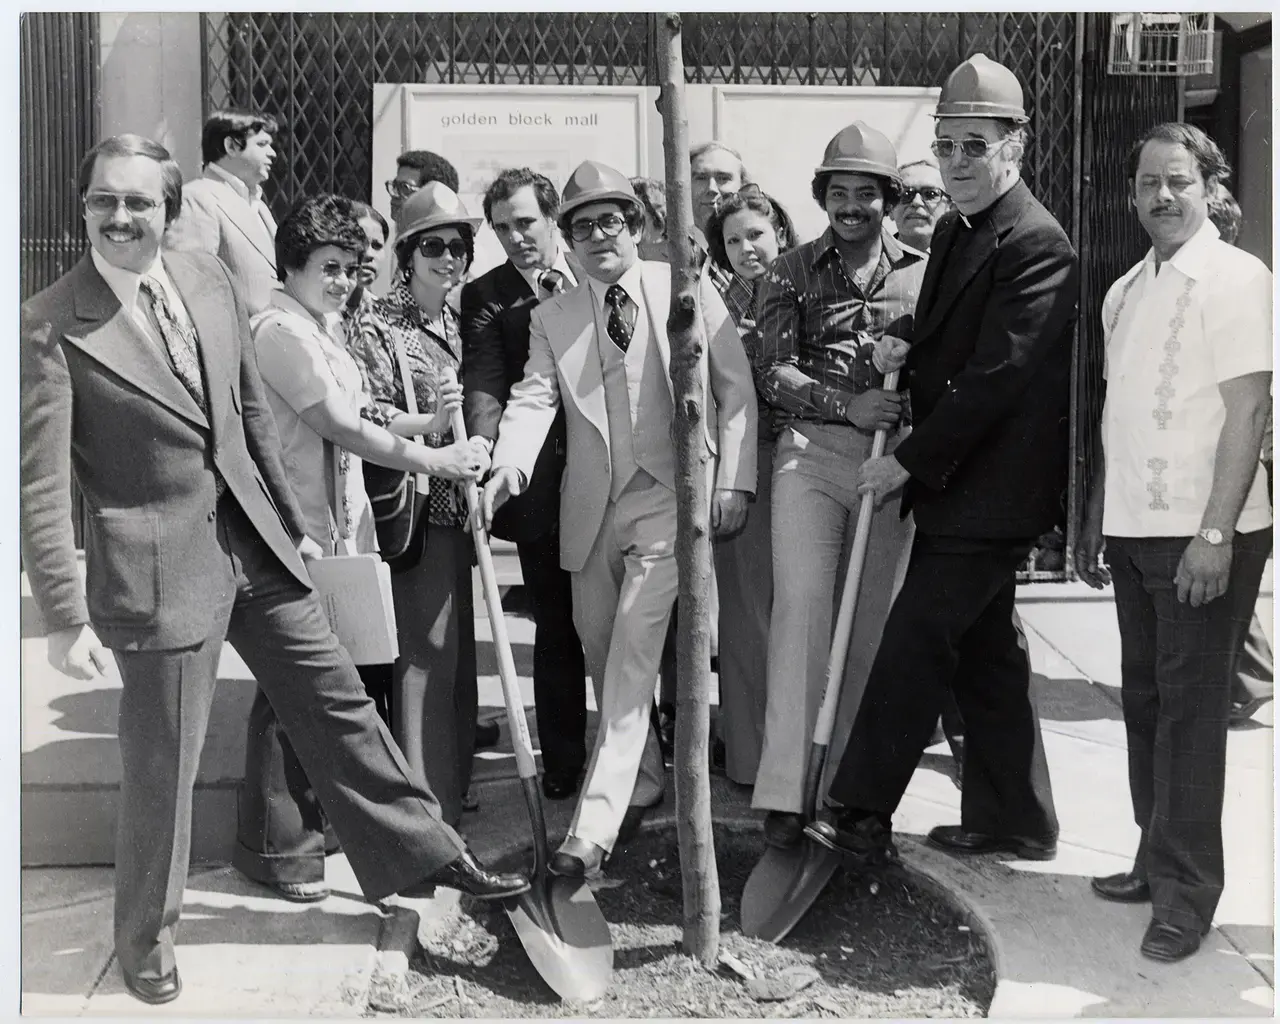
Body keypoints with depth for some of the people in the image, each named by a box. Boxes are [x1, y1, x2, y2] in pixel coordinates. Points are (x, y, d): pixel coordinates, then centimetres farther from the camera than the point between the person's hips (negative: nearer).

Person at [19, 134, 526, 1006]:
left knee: (338, 704, 13)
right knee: (162, 765, 6)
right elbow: (42, 489, -12)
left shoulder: (210, 280, 4)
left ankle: (426, 855, 29)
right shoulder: (52, 325, -12)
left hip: (255, 542, 5)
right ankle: (146, 936, 31)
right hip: (161, 565, -5)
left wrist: (292, 521, 16)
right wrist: (67, 619, -14)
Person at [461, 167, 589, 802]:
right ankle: (562, 762, 20)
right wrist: (482, 440, -30)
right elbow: (484, 382, -9)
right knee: (556, 629, 8)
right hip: (541, 482, -1)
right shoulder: (486, 298, 3)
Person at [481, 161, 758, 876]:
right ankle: (644, 783, 32)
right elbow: (533, 399, -3)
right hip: (592, 504, 5)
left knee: (633, 652, -13)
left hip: (670, 495, -4)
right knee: (600, 646, 12)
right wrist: (508, 469, -21)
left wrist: (733, 481, -6)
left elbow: (736, 389, 2)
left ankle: (596, 823, -12)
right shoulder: (552, 317, 10)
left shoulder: (688, 290, 3)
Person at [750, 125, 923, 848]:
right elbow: (775, 374, -1)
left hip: (891, 457, 2)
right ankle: (785, 793, -10)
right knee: (802, 607, -12)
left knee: (872, 619, 7)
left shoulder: (922, 274, 12)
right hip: (811, 452, -2)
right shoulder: (790, 273, 9)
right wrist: (848, 404, -15)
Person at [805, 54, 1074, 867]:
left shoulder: (1037, 245, -16)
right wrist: (908, 357, 0)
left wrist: (910, 460, -18)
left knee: (914, 644, -8)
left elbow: (997, 375, -21)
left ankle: (861, 819, 2)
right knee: (987, 651, 15)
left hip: (989, 493, -10)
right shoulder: (955, 231, 14)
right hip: (957, 487, 10)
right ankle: (1017, 821, 29)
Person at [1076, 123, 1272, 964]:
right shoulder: (1125, 292, 13)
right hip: (1134, 530, 7)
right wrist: (1095, 519, 13)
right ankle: (1156, 858, 26)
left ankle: (1186, 892, 10)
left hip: (1202, 533, -6)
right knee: (1146, 698, 13)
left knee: (1190, 707, -1)